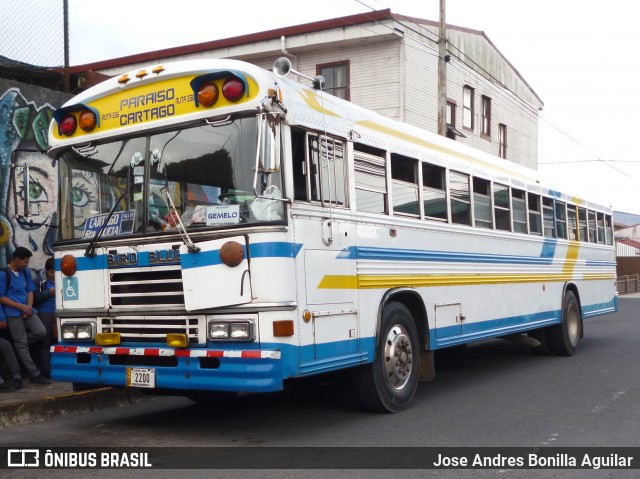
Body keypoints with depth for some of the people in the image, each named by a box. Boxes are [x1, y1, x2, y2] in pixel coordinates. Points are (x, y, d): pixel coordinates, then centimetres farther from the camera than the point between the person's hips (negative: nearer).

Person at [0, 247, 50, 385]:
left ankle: (17, 342, 12)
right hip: (13, 313, -6)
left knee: (41, 332, -10)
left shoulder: (26, 272, 10)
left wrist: (29, 307, -4)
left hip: (27, 310, 6)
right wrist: (22, 307, -13)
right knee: (22, 344, -3)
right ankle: (35, 374, -2)